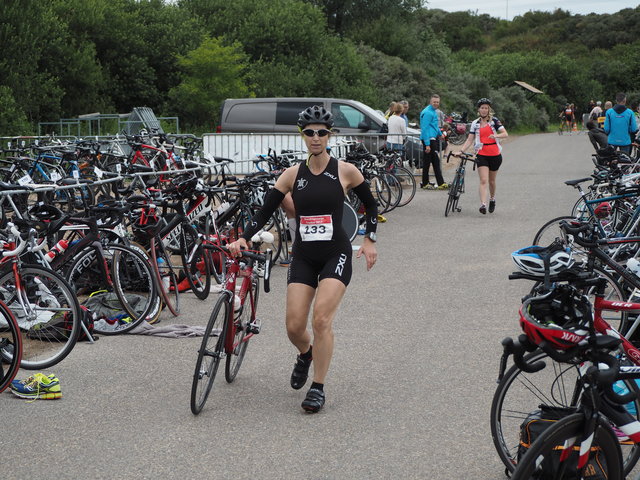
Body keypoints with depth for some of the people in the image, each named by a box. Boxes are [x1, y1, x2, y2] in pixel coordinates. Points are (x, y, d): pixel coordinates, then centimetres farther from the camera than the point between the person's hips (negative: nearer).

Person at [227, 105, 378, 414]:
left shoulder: (345, 171, -2)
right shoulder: (292, 175, 3)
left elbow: (370, 206, 12)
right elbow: (265, 211, 3)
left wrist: (369, 240, 3)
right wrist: (243, 238, -12)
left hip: (336, 254, -2)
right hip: (303, 257, 3)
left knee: (321, 319, -18)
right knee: (294, 326, -4)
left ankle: (318, 387, -3)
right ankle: (305, 355, 34)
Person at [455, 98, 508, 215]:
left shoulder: (494, 120, 2)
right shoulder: (475, 124, 7)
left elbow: (505, 134, -7)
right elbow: (470, 140, 5)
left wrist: (496, 135, -27)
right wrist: (461, 151, -9)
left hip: (495, 154, 0)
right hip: (482, 155, 0)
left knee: (491, 181, 12)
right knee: (483, 181, -13)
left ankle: (492, 199, 38)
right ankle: (483, 205, -23)